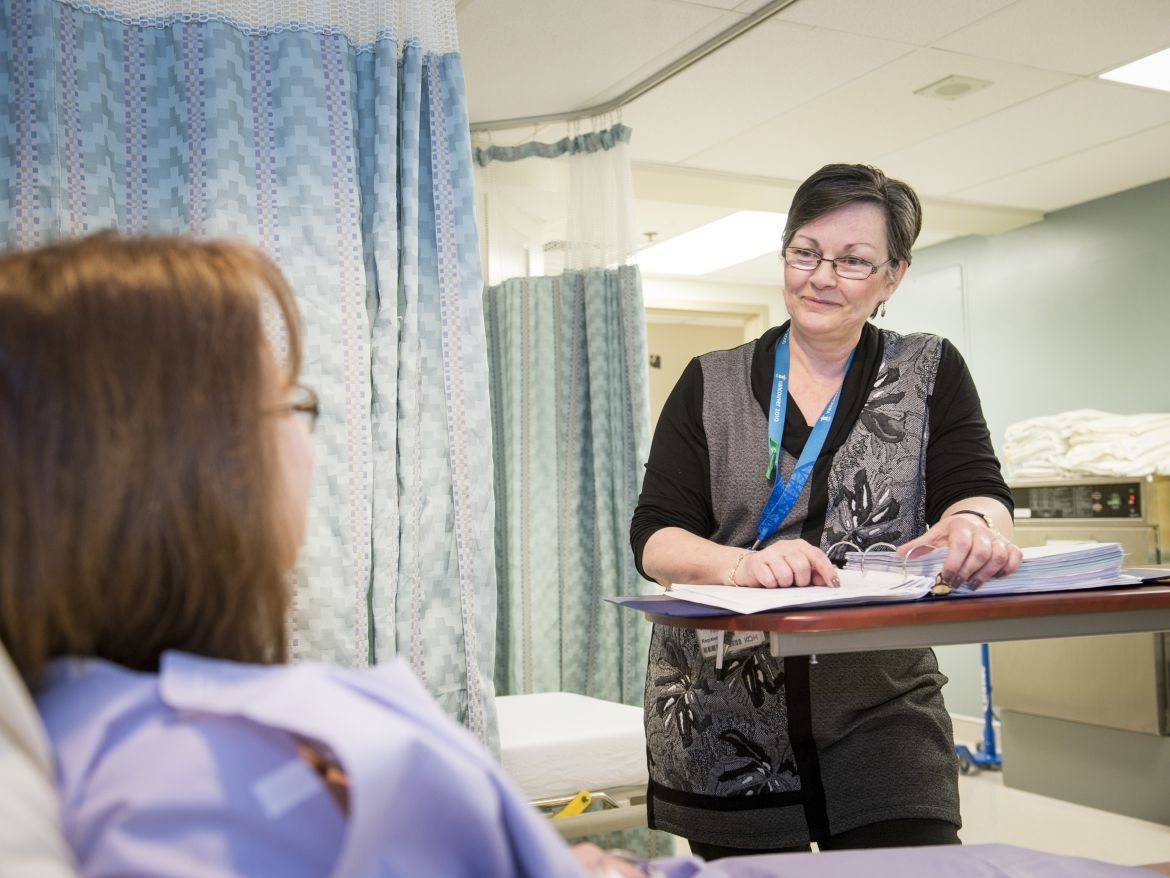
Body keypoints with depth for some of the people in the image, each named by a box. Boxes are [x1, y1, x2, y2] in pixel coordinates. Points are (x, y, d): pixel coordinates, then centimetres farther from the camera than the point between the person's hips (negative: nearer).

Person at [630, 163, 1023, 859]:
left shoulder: (930, 374, 7)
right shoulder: (711, 384, 5)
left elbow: (978, 488, -7)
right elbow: (654, 534, -5)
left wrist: (974, 523, -33)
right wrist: (740, 565, -27)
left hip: (882, 708, 0)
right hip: (725, 720, 1)